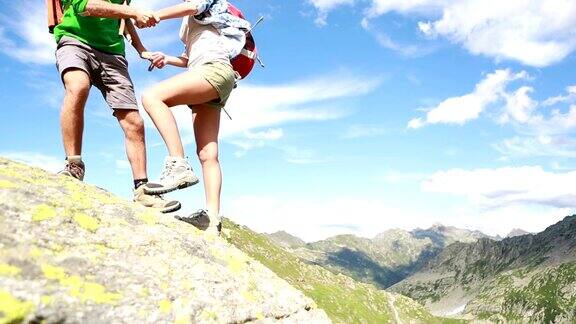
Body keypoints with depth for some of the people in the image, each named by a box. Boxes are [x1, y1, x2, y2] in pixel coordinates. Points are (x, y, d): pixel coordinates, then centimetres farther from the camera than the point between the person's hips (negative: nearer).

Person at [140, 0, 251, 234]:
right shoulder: (192, 24, 38)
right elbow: (190, 59, 32)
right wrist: (167, 59, 15)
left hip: (215, 69, -8)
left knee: (151, 97, -26)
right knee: (207, 155, -6)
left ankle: (178, 165, -37)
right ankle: (212, 219, -14)